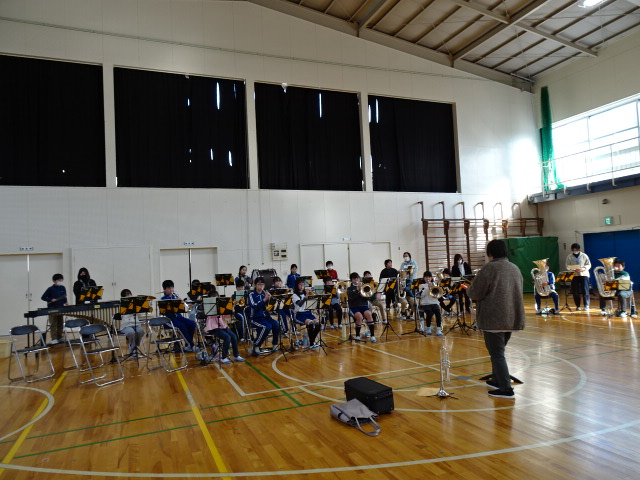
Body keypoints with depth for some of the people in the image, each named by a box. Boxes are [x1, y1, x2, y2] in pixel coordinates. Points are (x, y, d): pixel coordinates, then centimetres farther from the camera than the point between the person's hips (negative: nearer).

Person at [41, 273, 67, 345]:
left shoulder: (63, 288, 7)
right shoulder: (51, 289, -9)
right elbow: (43, 297, -5)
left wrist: (65, 302, 6)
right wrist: (51, 300, -18)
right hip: (52, 309, -6)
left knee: (60, 324, 12)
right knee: (53, 324, -4)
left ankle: (59, 338, 21)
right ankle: (54, 339, -1)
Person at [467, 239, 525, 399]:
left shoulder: (489, 268, -14)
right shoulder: (515, 268, 11)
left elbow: (475, 294, -14)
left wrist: (468, 290, 8)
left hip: (494, 319, -8)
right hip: (512, 318, 8)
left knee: (497, 353, -1)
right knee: (498, 351, 21)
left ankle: (506, 389, 0)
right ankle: (497, 380, 33)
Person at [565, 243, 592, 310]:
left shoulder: (584, 256, 3)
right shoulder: (569, 257, 6)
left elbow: (589, 265, 3)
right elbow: (568, 266, 3)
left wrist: (583, 269, -16)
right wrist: (574, 269, -16)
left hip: (584, 274, -1)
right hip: (574, 275, 1)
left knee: (585, 291, -9)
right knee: (575, 292, 0)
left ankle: (586, 306, -5)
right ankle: (578, 306, 11)